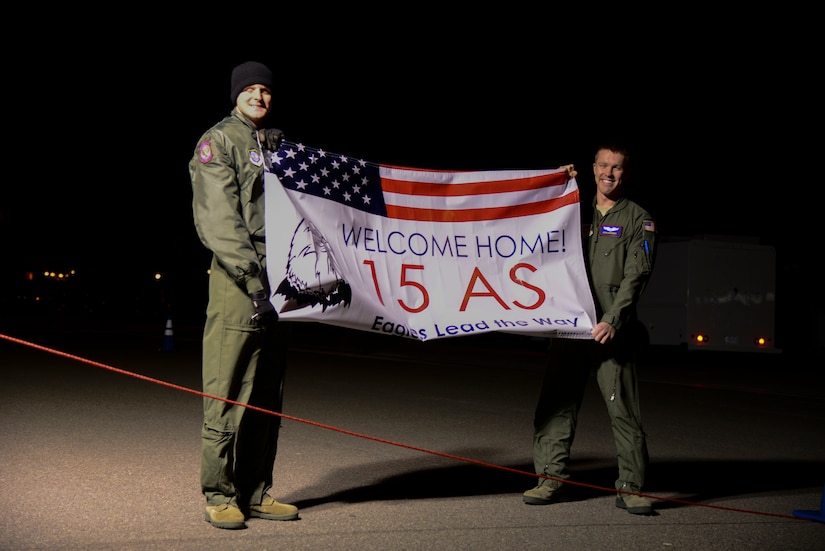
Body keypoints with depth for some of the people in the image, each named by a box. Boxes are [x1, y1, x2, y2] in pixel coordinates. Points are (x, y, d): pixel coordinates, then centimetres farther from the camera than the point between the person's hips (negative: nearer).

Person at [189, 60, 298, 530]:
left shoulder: (280, 145, 20)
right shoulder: (219, 142, -1)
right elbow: (220, 220, -12)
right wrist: (252, 279, -20)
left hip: (279, 280, 7)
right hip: (237, 279, -7)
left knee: (268, 396, 9)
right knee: (230, 393, -5)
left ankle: (256, 493, 17)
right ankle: (220, 496, 3)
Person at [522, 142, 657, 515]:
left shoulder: (637, 219, 6)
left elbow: (636, 275, -3)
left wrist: (612, 320, -16)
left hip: (613, 330, -3)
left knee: (624, 408, -5)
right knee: (556, 403, 2)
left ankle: (631, 487, 2)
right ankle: (553, 479, 10)